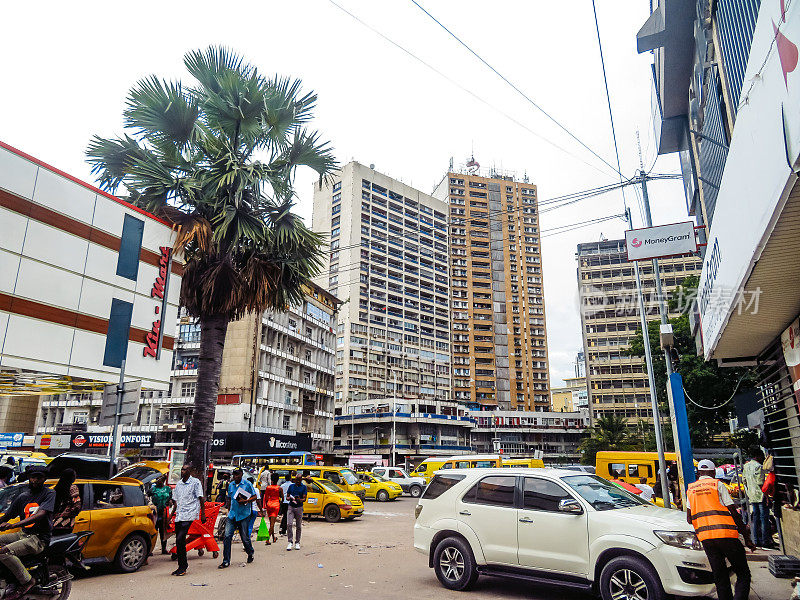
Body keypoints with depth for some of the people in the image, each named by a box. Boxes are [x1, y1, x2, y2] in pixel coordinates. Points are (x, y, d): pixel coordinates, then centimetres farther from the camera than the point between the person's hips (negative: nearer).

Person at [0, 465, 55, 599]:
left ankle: (27, 581, -11)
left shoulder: (49, 493, -7)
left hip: (39, 538, -7)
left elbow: (40, 514, -22)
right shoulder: (22, 497, 12)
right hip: (23, 533, 7)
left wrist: (14, 525, -30)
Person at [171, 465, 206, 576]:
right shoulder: (178, 484, 16)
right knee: (179, 542, 8)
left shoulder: (195, 482, -2)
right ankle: (183, 566, 20)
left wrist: (203, 514, -7)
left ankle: (182, 567, -6)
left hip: (189, 515, -7)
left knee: (179, 540, -15)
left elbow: (201, 499, -3)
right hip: (178, 516, 7)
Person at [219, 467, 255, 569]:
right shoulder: (231, 485, 10)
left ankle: (250, 554, 30)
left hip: (244, 515, -4)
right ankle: (226, 561, 1)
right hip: (232, 515, 4)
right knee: (227, 536, -6)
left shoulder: (247, 484, -4)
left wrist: (245, 501, -18)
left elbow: (254, 497, -2)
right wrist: (229, 512, 17)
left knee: (245, 537, 4)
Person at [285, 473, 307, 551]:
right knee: (289, 524, -12)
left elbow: (304, 498, -4)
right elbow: (287, 496, 10)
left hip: (299, 507, -1)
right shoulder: (291, 486, 9)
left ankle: (297, 543, 17)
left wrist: (300, 500, -26)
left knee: (299, 526, 5)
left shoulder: (304, 487, 2)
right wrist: (290, 498, -13)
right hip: (291, 507, 1)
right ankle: (290, 542, -4)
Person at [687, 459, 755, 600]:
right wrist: (747, 537, 5)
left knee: (719, 576, 12)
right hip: (726, 535, -4)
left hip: (705, 538, 4)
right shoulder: (718, 484, 2)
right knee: (743, 575, 3)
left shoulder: (690, 489, 14)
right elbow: (734, 513, -1)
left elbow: (689, 518, 11)